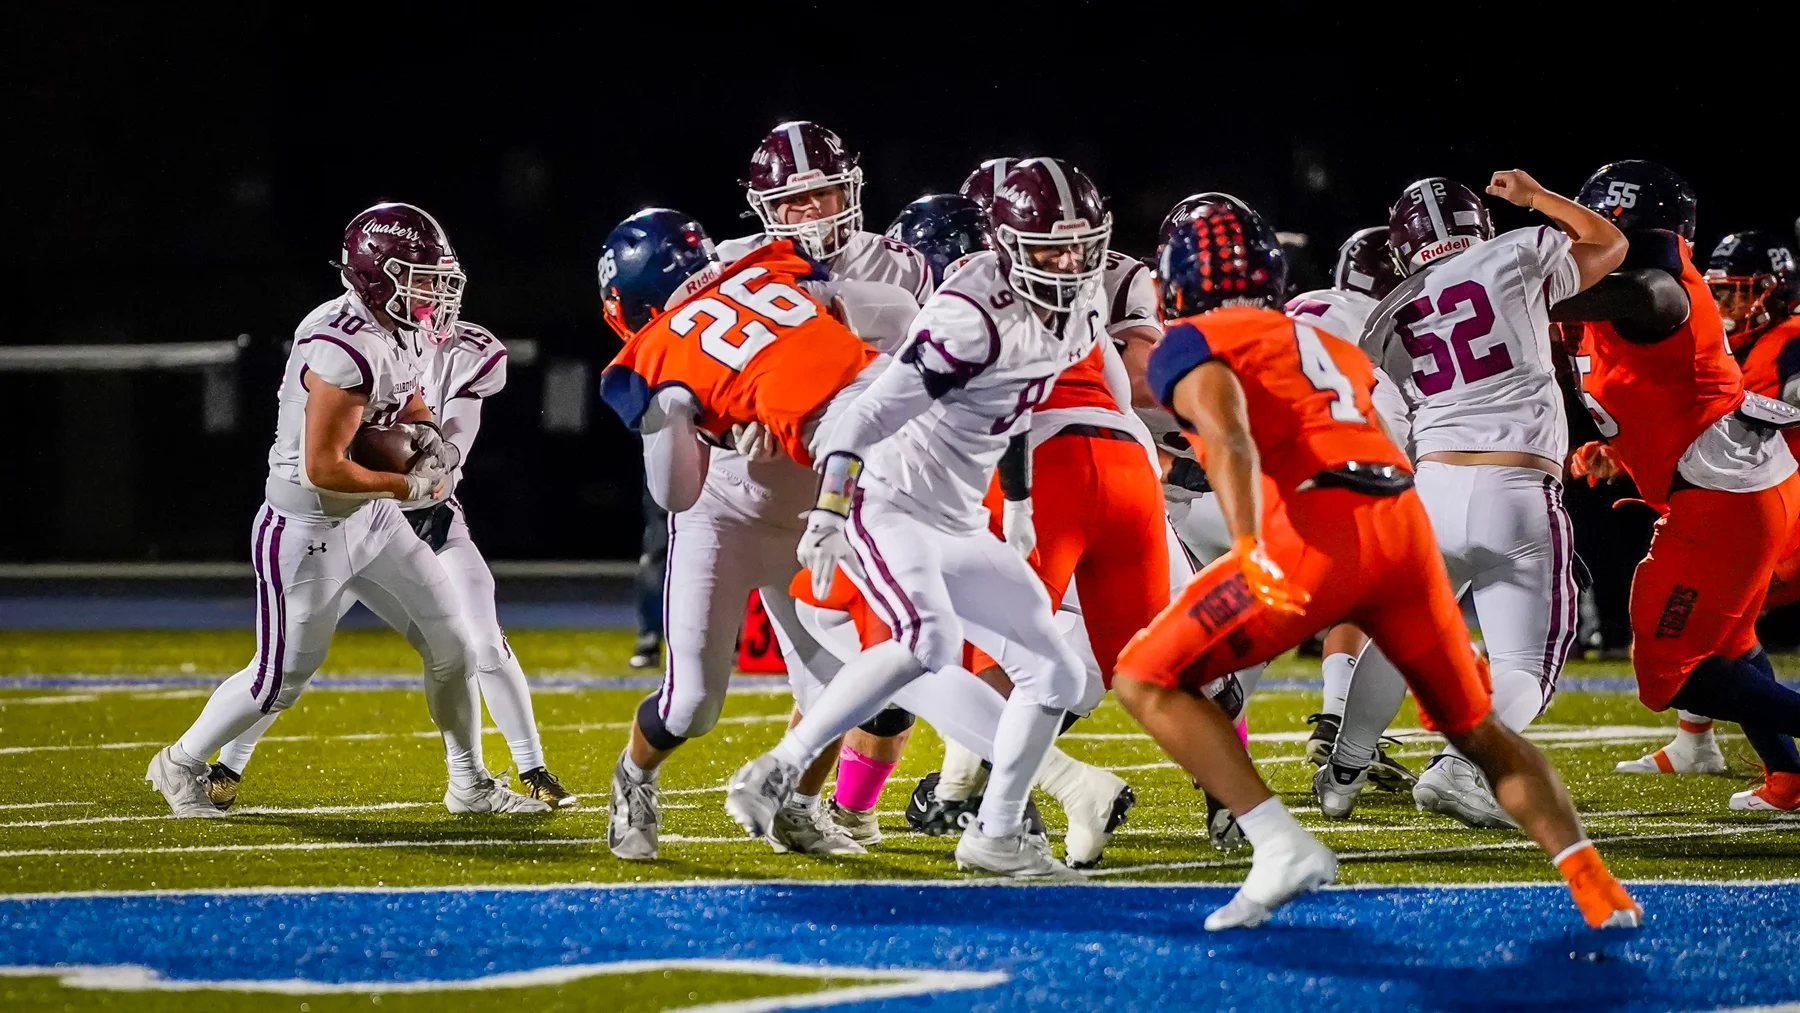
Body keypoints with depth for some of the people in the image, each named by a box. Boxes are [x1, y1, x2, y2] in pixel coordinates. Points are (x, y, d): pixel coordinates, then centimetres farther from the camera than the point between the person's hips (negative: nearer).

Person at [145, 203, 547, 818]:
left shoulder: (403, 330, 0)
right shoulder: (344, 351, -30)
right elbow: (323, 468, -28)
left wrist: (429, 434, -2)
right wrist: (411, 488, -18)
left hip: (370, 517, 9)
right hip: (308, 530, -9)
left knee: (451, 643, 7)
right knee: (281, 680, 2)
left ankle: (469, 785, 21)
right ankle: (181, 764, 24)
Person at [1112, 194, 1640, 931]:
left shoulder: (1193, 345, 9)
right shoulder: (1330, 348, 32)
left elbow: (1230, 438, -10)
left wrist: (1251, 553, -23)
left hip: (1316, 531, -6)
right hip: (1405, 523, 6)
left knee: (1148, 681, 2)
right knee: (1474, 727, 22)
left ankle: (1282, 848, -10)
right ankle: (1596, 886, 9)